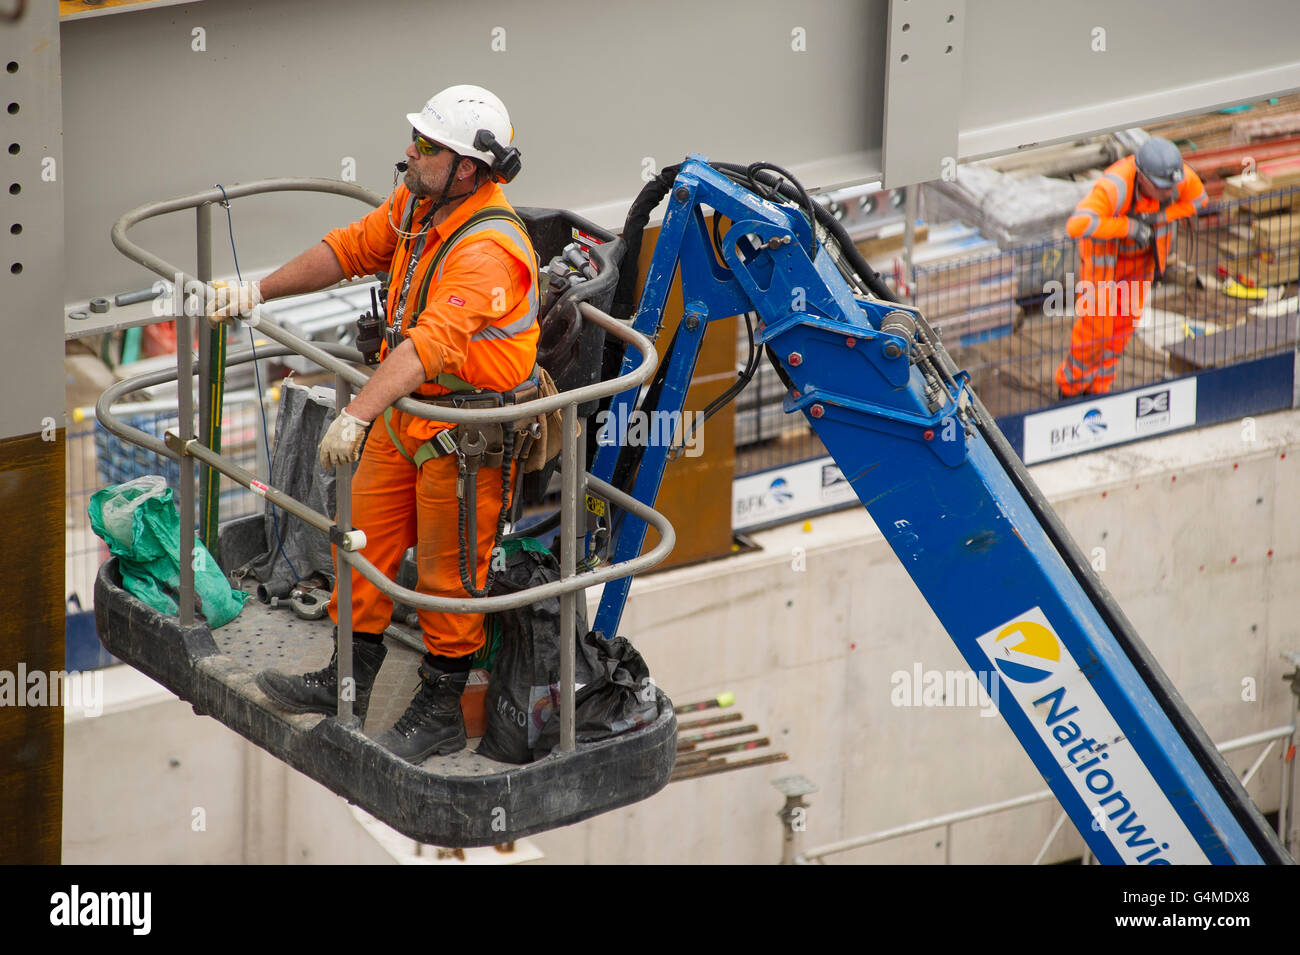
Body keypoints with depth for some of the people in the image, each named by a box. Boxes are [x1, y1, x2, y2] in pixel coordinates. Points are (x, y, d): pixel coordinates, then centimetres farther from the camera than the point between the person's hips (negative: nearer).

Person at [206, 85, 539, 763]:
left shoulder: (486, 251, -31)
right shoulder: (416, 201, -2)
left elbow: (432, 344, -42)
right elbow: (351, 249, 13)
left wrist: (356, 415, -51)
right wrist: (260, 290, 10)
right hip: (405, 410, 9)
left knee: (447, 571, 3)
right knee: (366, 536, 15)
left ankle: (441, 711, 17)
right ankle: (349, 682, 29)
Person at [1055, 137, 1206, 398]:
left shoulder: (1181, 176, -28)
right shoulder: (1114, 187, -43)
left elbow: (1198, 200, -5)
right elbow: (1076, 225, -54)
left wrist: (1159, 216, -23)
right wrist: (1128, 226, -47)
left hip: (1143, 251, 5)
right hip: (1104, 247, -5)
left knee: (1126, 318, 13)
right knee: (1097, 320, -1)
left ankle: (1097, 386, 32)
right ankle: (1071, 385, 24)